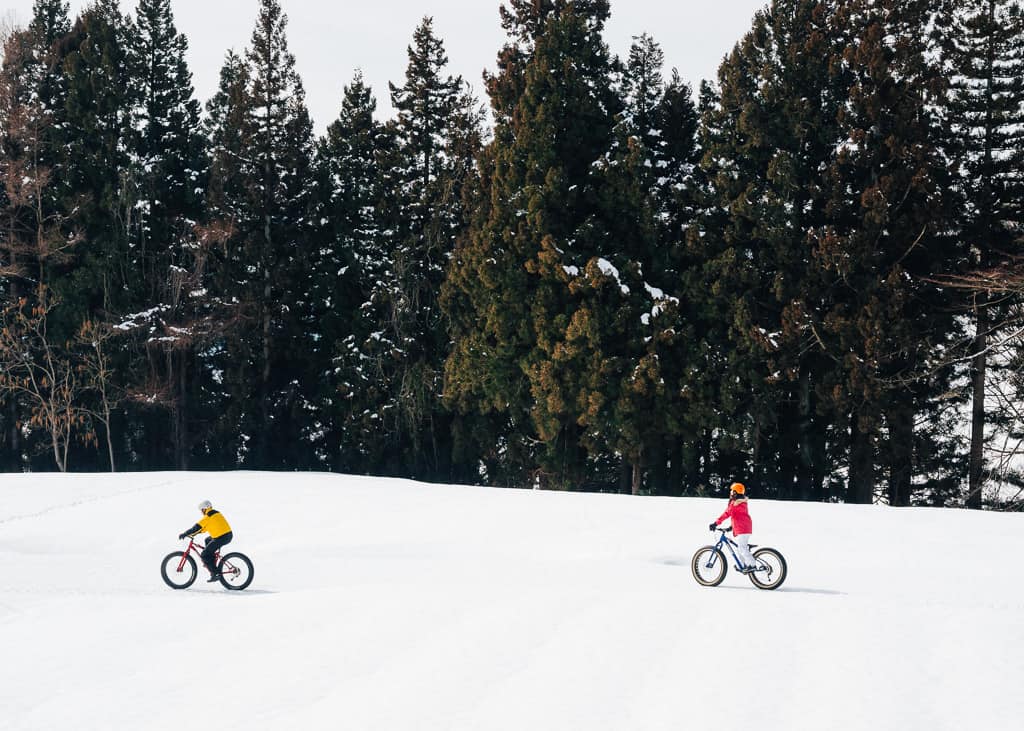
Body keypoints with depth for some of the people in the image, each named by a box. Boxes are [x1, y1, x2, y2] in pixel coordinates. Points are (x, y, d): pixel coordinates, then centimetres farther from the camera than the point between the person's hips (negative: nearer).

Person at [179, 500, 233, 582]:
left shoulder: (208, 516, -9)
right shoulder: (216, 513, 20)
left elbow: (197, 527, -12)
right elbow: (205, 527, 26)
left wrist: (185, 534, -6)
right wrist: (194, 533, 24)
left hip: (221, 538, -10)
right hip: (228, 535, 10)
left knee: (204, 555, -2)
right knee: (208, 540, 33)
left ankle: (216, 573, -8)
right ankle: (211, 563, 30)